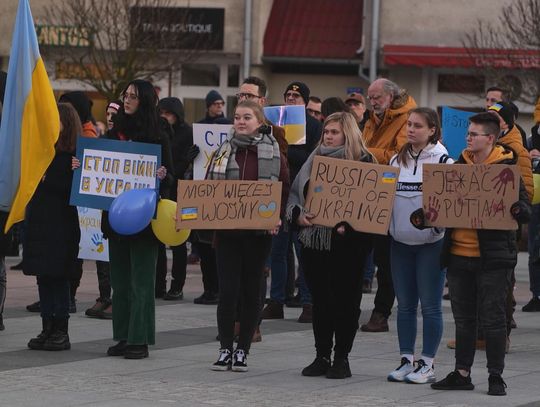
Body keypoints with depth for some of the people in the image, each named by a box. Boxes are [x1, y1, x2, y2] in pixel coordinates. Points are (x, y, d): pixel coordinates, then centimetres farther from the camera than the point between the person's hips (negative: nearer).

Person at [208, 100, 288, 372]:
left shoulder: (273, 154, 0)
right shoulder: (223, 152, 8)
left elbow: (285, 191, 2)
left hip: (258, 233, -1)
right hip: (226, 230, 1)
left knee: (251, 291, 5)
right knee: (227, 290, -5)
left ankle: (243, 350, 13)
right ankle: (225, 350, 3)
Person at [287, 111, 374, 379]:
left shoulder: (363, 162, -3)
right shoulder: (314, 159, 14)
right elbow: (295, 192, 14)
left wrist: (348, 224, -21)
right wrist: (298, 214, -6)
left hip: (347, 243, -5)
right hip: (314, 239, 5)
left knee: (345, 299, 0)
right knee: (319, 299, 8)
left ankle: (342, 358, 7)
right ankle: (322, 357, 15)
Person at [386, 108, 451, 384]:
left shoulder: (442, 160, -6)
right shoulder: (397, 160, 11)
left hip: (430, 242, -5)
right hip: (400, 241, 5)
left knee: (430, 306, -1)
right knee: (405, 304, 9)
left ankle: (427, 364, 5)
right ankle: (406, 360, 16)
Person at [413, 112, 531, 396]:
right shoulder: (458, 167, 10)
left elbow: (525, 210, -8)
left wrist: (517, 210, -31)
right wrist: (423, 217, -1)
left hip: (492, 257, -5)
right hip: (458, 254, 5)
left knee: (492, 317, 0)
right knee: (463, 317, 12)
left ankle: (496, 377, 7)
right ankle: (462, 373, 19)